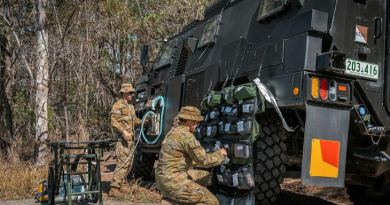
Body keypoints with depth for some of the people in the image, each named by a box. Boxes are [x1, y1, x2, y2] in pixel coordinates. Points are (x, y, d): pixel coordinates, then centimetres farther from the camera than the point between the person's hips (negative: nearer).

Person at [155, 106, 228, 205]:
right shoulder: (187, 136, -16)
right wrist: (220, 154, 6)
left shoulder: (174, 132, 14)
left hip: (164, 178, 10)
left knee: (204, 176, 25)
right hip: (173, 181, -10)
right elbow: (204, 160, -12)